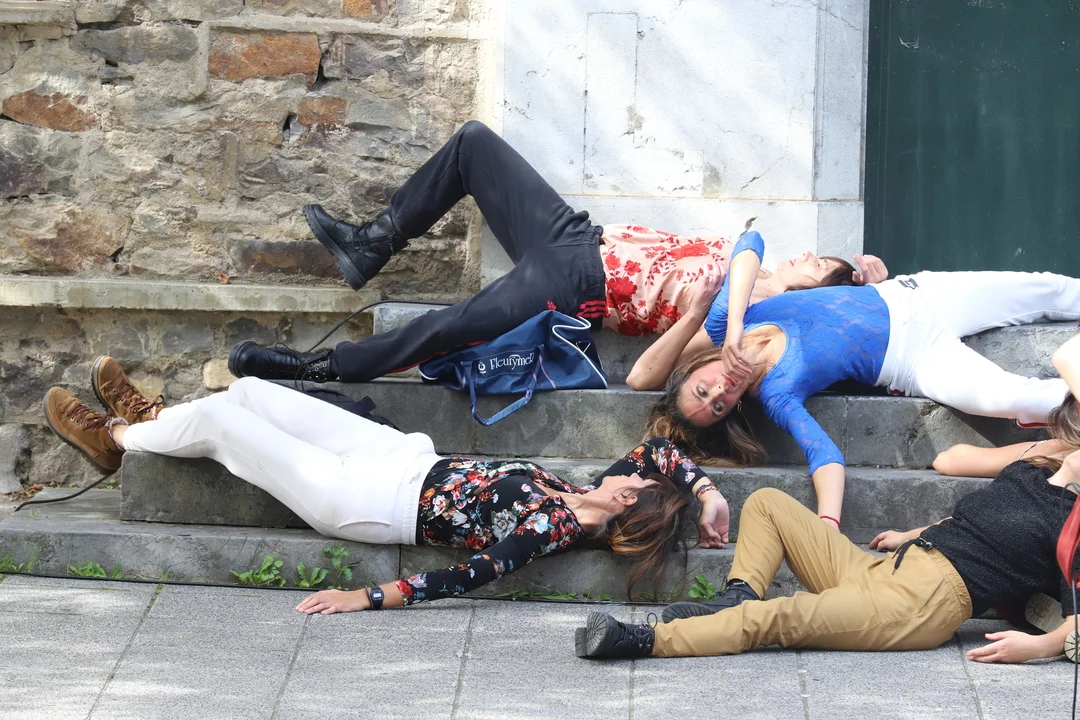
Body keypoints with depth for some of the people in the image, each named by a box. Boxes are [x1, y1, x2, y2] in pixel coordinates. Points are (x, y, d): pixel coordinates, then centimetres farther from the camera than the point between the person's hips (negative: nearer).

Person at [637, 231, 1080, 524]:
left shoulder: (722, 321, -14)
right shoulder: (776, 396, -21)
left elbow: (751, 243, -26)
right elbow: (824, 454, -30)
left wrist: (734, 325, -36)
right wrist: (828, 528, -46)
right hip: (913, 363, -4)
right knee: (1007, 397, -27)